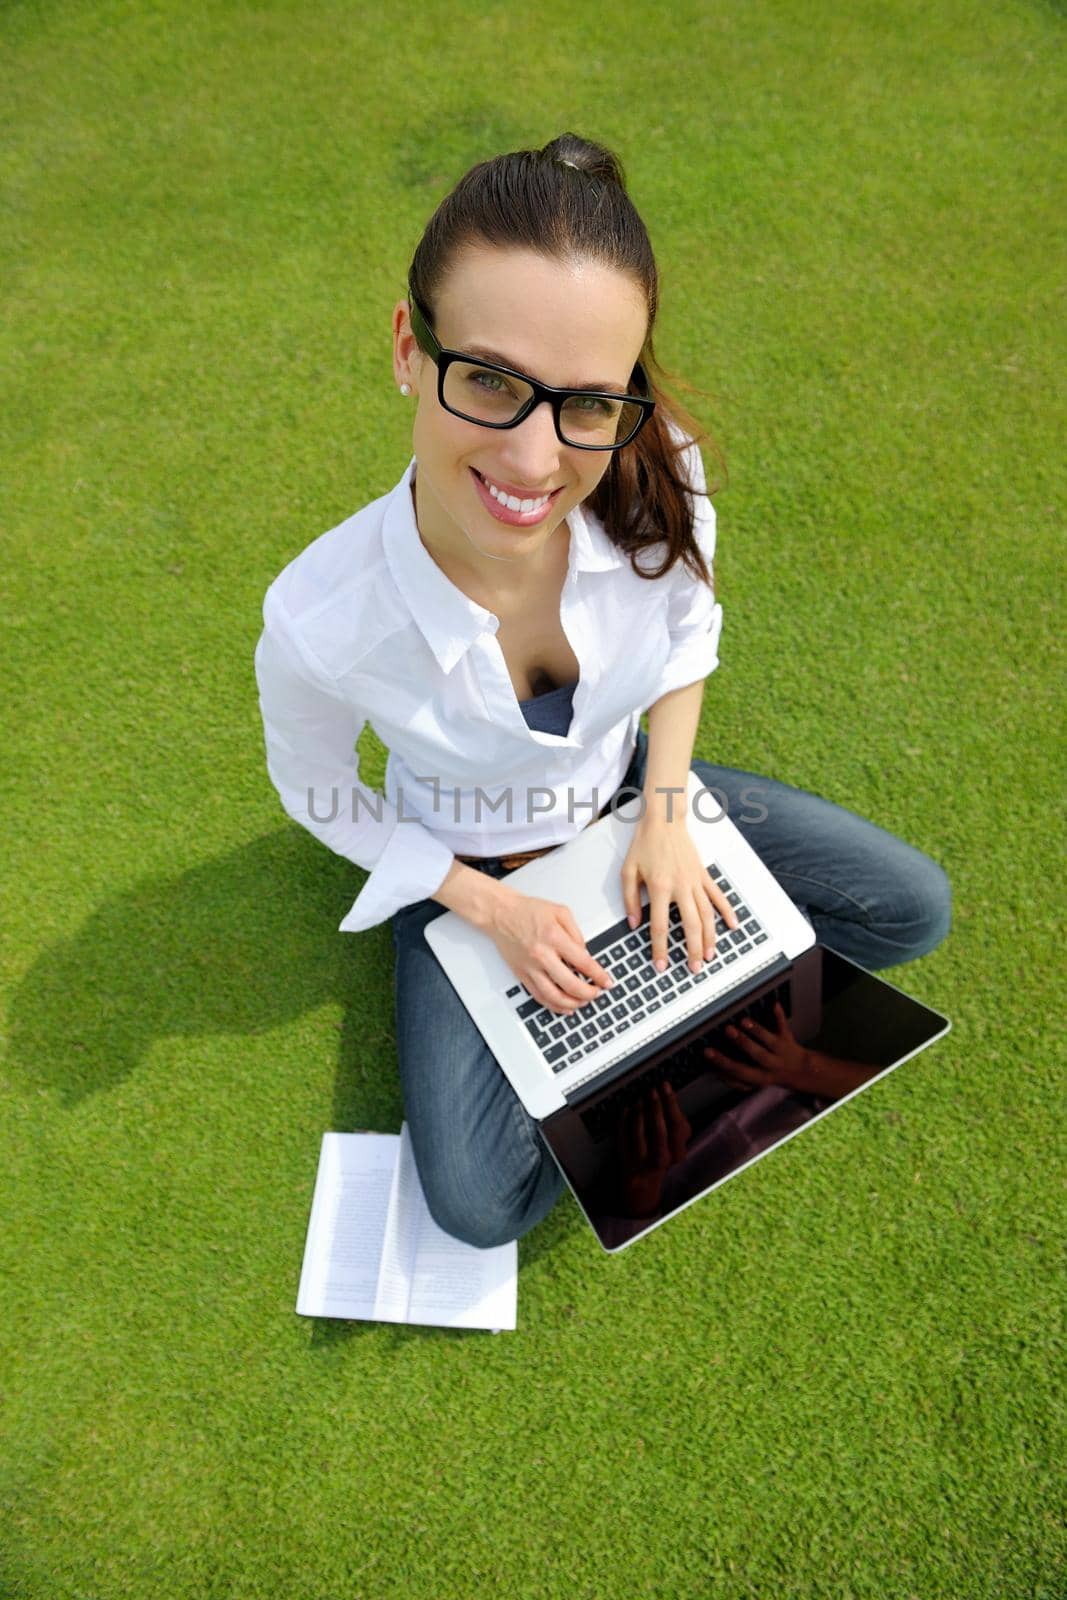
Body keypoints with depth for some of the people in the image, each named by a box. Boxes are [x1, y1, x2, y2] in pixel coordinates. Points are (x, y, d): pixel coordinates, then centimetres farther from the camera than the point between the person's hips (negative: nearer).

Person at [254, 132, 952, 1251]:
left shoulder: (659, 470, -28)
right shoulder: (318, 621, -35)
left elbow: (686, 624, -4)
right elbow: (323, 799, -13)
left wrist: (665, 820, -10)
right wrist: (493, 909, -16)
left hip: (625, 785, 3)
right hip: (465, 865, -2)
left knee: (916, 913, 4)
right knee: (477, 1205, -7)